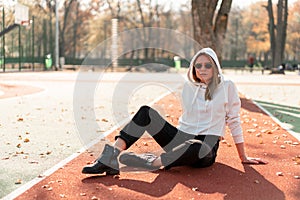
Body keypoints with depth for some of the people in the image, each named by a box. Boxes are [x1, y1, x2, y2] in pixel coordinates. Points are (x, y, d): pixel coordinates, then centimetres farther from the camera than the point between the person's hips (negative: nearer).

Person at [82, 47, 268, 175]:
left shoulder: (227, 86, 0)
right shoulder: (189, 86, 12)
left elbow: (234, 121, 3)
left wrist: (244, 157, 6)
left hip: (207, 148, -4)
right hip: (182, 137, 4)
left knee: (194, 148, -44)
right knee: (146, 112, -19)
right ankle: (111, 158, -33)